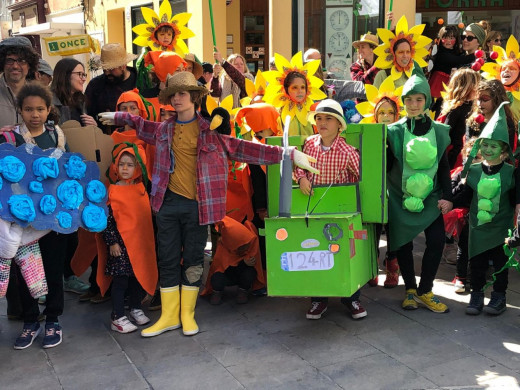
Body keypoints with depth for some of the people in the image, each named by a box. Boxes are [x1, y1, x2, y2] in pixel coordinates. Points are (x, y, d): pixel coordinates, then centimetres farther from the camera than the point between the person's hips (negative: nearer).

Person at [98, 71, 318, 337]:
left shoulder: (211, 131, -2)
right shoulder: (163, 130, 9)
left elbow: (241, 148, -5)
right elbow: (142, 126, 32)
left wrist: (286, 154, -11)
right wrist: (119, 117, 33)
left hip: (198, 205, -3)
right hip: (169, 203, 3)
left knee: (193, 260, 7)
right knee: (168, 260, 7)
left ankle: (188, 315, 22)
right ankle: (169, 316, 19)